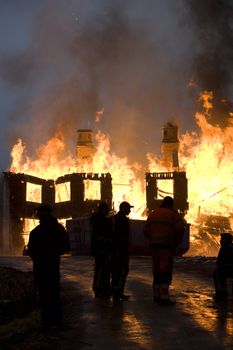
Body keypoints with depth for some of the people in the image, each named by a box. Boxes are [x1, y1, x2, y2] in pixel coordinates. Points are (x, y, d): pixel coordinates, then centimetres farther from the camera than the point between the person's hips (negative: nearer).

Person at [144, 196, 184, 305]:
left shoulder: (152, 214, 13)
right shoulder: (173, 215, -4)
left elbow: (146, 231, 12)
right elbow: (180, 229, -13)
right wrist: (176, 242, 1)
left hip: (154, 245, 6)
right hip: (167, 246, -6)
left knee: (157, 271, 14)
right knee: (166, 271, -5)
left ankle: (156, 295, 19)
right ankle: (164, 296, -11)